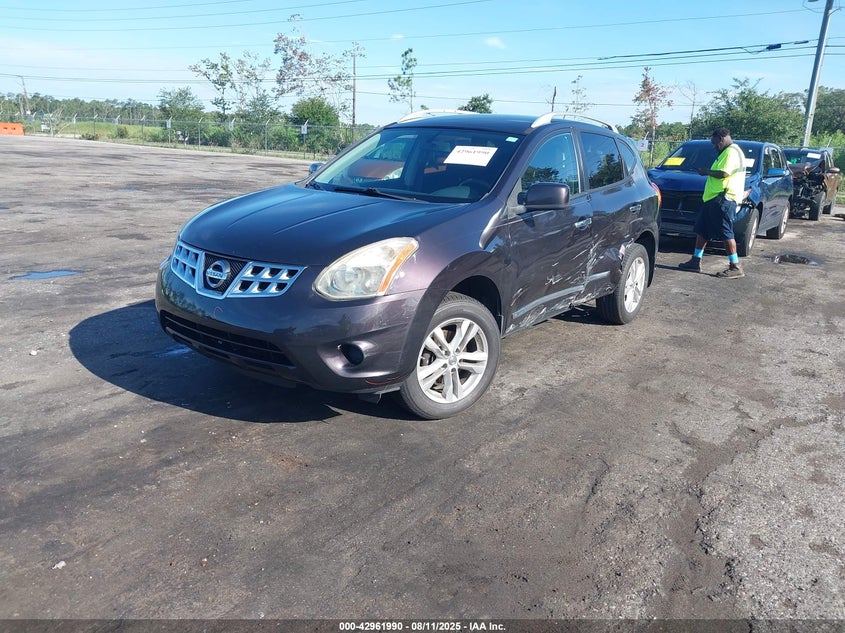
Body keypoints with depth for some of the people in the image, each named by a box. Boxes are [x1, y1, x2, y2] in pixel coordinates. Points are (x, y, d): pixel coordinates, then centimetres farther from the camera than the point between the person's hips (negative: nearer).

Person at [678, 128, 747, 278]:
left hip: (723, 199, -11)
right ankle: (696, 261, 20)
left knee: (726, 233, -10)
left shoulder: (732, 152, -12)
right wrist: (708, 172, 11)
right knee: (701, 230, 13)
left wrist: (707, 172, -8)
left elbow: (723, 173, -22)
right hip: (713, 198, 11)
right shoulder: (726, 152, 22)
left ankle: (736, 267, -6)